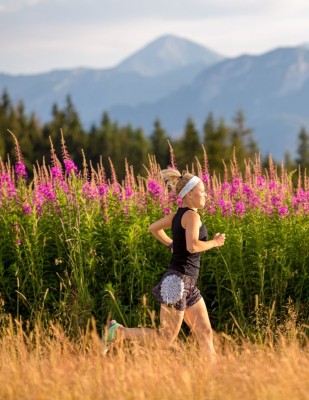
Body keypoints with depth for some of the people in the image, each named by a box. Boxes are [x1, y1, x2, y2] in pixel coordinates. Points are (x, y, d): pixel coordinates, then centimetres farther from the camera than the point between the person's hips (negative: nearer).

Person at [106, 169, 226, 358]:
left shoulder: (177, 215, 12)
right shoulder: (191, 215, -13)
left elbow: (153, 228, 26)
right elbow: (192, 246, -28)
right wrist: (214, 243, -12)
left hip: (187, 285, 10)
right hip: (179, 281, -10)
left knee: (205, 333, 7)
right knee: (166, 338, -5)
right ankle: (118, 331, 0)